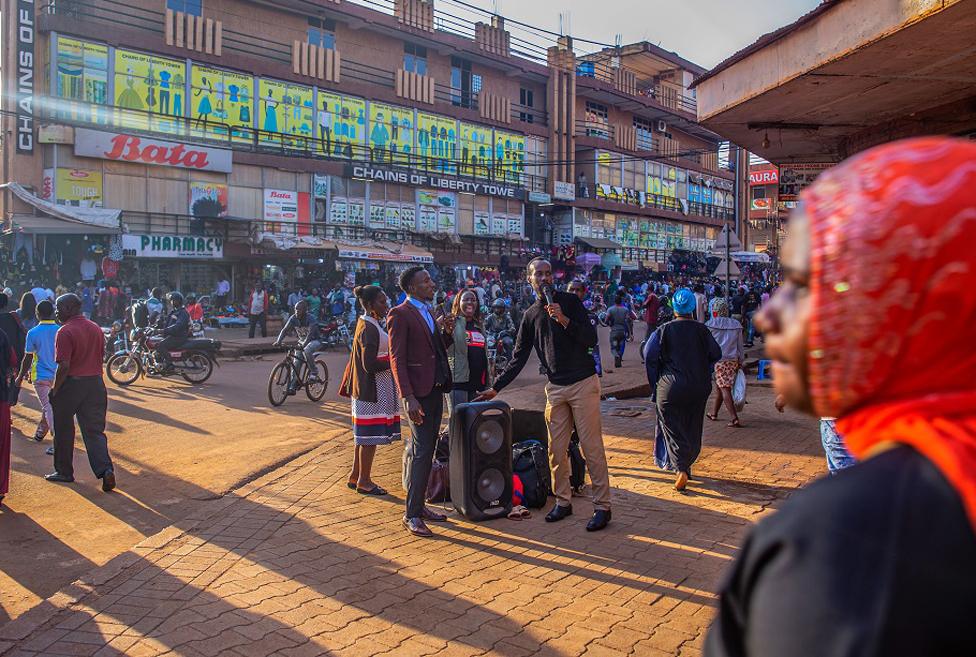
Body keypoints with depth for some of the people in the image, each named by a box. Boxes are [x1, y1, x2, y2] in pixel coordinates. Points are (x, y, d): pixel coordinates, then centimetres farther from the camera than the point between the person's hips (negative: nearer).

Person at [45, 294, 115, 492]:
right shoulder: (96, 328, 9)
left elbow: (64, 366, -19)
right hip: (96, 384, 6)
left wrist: (55, 390, -8)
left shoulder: (65, 331, -13)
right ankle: (105, 469, -11)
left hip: (71, 384, -5)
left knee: (64, 431, 12)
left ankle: (64, 472, 24)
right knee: (94, 430, 5)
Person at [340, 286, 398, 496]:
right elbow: (370, 365, -23)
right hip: (372, 389, -10)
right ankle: (364, 481, 10)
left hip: (372, 388, 10)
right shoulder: (369, 329, -18)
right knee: (370, 434, -1)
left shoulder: (373, 323, 12)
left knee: (365, 435, 16)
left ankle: (355, 477, 25)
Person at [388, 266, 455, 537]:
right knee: (422, 452, -7)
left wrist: (447, 332, 1)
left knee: (425, 450, 13)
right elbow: (397, 359, -15)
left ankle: (418, 504, 23)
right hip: (417, 392, -8)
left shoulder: (429, 312, 15)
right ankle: (412, 515, 1)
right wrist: (408, 397, -22)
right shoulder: (400, 314, -10)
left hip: (435, 390, 8)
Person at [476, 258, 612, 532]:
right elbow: (518, 359, 12)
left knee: (592, 448, -3)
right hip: (555, 388, 4)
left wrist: (564, 320, -22)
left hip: (584, 383, -4)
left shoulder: (570, 301, -1)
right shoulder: (531, 315, 10)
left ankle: (602, 506, 4)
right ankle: (563, 501, 21)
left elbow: (591, 339, -9)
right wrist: (495, 388, 6)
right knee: (556, 450, 7)